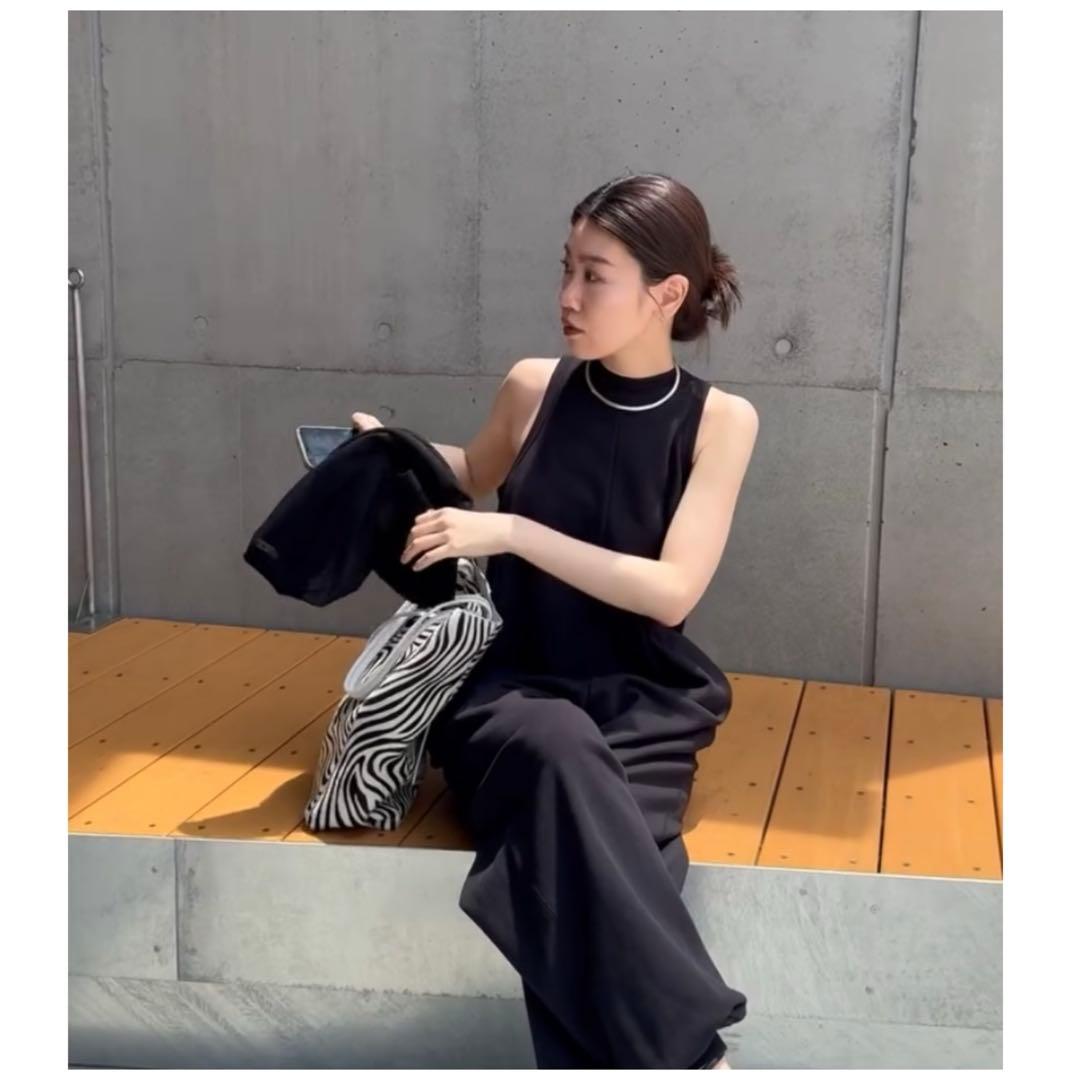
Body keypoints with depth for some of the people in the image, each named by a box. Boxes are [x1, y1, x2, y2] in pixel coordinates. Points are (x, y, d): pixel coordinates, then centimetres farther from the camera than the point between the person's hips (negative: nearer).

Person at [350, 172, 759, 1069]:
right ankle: (688, 1050, -36)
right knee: (560, 750, -37)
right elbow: (479, 473, 26)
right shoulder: (533, 388, 2)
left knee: (587, 860, -35)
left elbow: (672, 592, -13)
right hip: (512, 681, 1)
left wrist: (512, 533, -20)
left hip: (642, 700, 0)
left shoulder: (719, 421, -4)